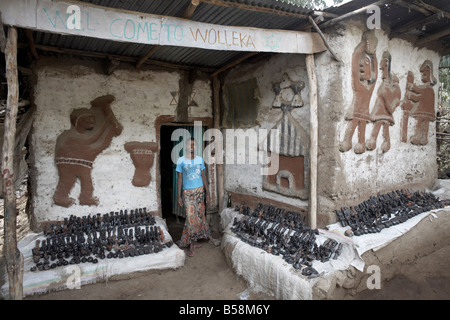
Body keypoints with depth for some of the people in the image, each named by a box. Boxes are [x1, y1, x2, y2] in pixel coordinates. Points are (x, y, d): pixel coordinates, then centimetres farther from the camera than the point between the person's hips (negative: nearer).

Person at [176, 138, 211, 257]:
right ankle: (191, 245, 5)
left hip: (200, 191, 4)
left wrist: (207, 192, 7)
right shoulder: (181, 160, -4)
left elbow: (203, 177, 9)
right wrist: (179, 196, -5)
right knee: (191, 217, -6)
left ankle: (194, 241, 22)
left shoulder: (200, 159, 5)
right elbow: (180, 179, -2)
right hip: (187, 192, -3)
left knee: (199, 216, 7)